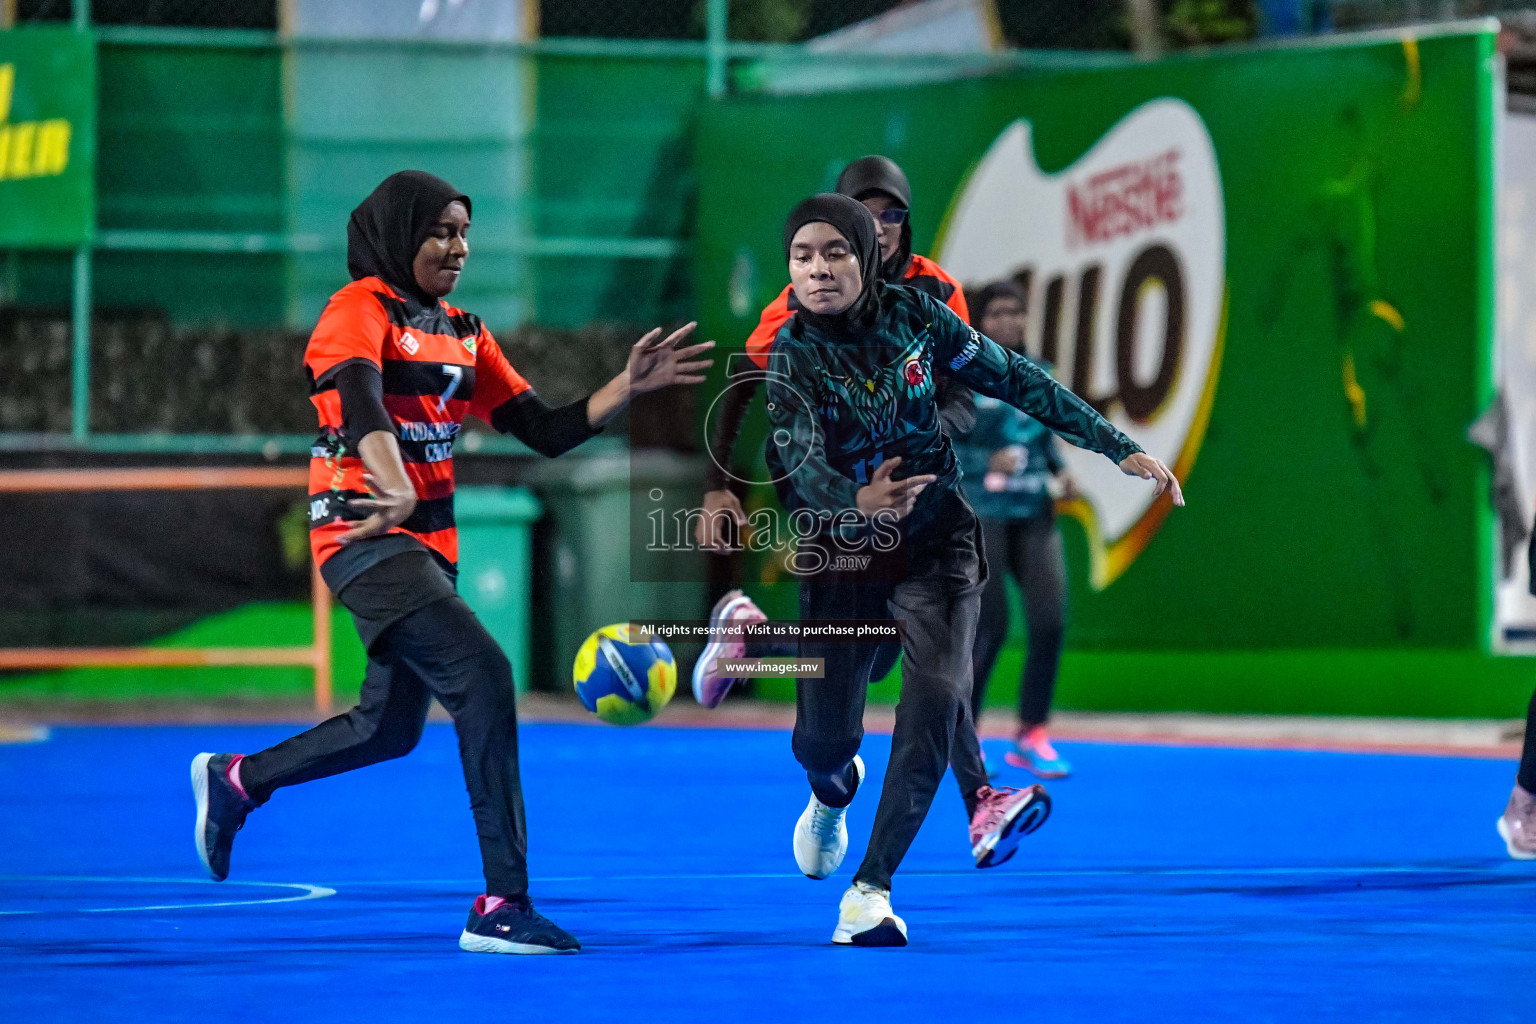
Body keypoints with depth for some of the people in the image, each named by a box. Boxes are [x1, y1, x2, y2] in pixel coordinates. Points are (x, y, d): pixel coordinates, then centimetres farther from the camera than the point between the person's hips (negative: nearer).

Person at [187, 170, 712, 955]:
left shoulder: (463, 334, 15)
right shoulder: (360, 310, -8)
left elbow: (547, 432, 12)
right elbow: (361, 402, -28)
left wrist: (629, 387, -2)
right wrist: (396, 492, -46)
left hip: (429, 542, 9)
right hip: (365, 534, -9)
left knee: (392, 726, 17)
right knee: (482, 675, -22)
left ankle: (234, 781, 41)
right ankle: (502, 906, -24)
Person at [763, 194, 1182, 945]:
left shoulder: (911, 313, -9)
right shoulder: (792, 355, -16)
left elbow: (1013, 378, -2)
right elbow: (802, 460, -29)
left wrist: (1118, 448, -4)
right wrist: (857, 503, -52)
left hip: (937, 542, 1)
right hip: (844, 547, -1)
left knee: (935, 698, -22)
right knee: (822, 737, 2)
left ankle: (869, 891, -20)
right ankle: (833, 794, 44)